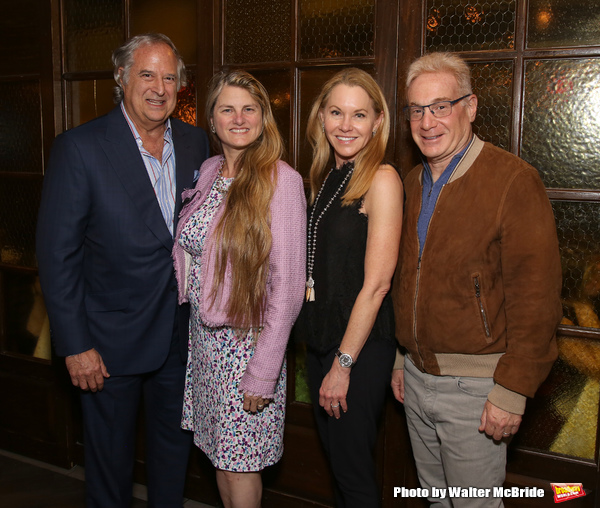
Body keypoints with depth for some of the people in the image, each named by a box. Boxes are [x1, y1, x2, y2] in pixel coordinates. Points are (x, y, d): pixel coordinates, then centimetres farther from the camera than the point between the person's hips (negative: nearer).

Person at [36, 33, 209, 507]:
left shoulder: (196, 142, 1)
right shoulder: (80, 147, -14)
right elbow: (57, 253, -13)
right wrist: (75, 345, -14)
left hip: (181, 334, 5)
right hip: (112, 338, -4)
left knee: (175, 443, 22)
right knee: (110, 455, 15)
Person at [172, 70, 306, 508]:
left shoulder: (281, 181, -15)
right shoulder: (210, 171, 5)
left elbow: (287, 283, -17)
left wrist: (263, 373, -17)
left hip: (246, 339, -6)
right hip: (203, 336, 6)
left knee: (240, 464, 7)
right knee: (221, 452, 19)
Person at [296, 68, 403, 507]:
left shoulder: (382, 179, -15)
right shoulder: (326, 177, 9)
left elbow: (376, 283, -18)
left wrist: (343, 363, -16)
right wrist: (323, 350, 11)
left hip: (362, 346, -7)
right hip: (320, 337, 7)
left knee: (354, 470, 7)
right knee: (335, 458, 20)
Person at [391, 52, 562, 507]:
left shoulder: (513, 179, -14)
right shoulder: (413, 184, 9)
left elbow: (536, 296, -18)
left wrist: (512, 392, -18)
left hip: (475, 385, -6)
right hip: (416, 377, 7)